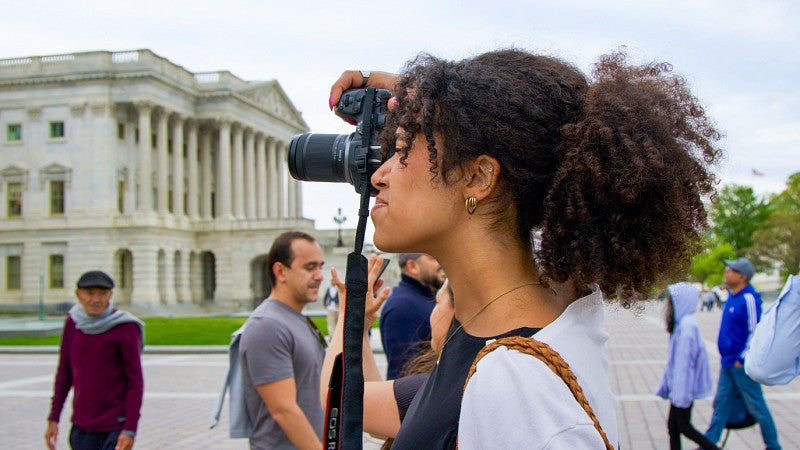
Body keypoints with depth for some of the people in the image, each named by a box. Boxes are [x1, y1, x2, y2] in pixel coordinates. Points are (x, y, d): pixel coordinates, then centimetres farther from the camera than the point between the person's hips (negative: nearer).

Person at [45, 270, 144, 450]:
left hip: (116, 428, -5)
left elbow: (136, 382, -10)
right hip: (82, 427, 5)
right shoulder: (73, 323, 2)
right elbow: (64, 372, 10)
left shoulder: (125, 328, -12)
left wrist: (130, 430, -15)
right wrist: (53, 418, 9)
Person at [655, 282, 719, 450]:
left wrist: (680, 393, -21)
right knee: (672, 426, 11)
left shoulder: (687, 326, -21)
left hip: (684, 386, -9)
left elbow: (684, 361, -22)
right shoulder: (681, 323, 9)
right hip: (678, 386, 9)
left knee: (683, 426, 3)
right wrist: (666, 385, 18)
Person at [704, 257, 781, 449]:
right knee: (721, 404, 12)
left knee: (756, 406, 5)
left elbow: (755, 332, -20)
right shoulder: (732, 295, 9)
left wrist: (742, 359, -18)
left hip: (742, 364, -8)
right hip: (728, 362, 9)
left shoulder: (749, 298, -19)